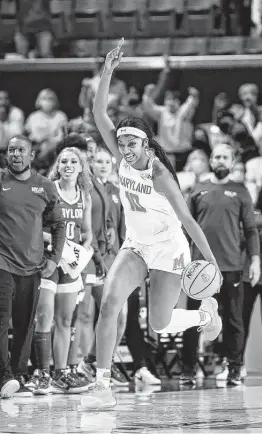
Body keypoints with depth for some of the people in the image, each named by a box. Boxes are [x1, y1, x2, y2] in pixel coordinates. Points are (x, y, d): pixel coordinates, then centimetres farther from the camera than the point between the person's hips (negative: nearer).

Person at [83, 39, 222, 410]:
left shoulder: (159, 175, -23)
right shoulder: (123, 160, -8)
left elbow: (187, 219, -23)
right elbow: (99, 115, -15)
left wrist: (211, 261, -28)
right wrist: (107, 73, -27)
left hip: (169, 251, -4)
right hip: (135, 247, 4)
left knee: (160, 325, 0)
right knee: (109, 303, -18)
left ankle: (206, 315, 34)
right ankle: (102, 382, -19)